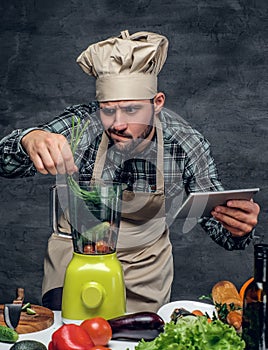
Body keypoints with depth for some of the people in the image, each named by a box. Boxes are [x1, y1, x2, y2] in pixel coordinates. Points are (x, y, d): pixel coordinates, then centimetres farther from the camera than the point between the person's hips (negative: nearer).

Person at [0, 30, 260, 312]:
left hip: (146, 266, 1)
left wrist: (238, 228, -35)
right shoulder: (80, 125, -22)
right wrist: (29, 140, -50)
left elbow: (216, 221, -11)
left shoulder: (186, 144, -18)